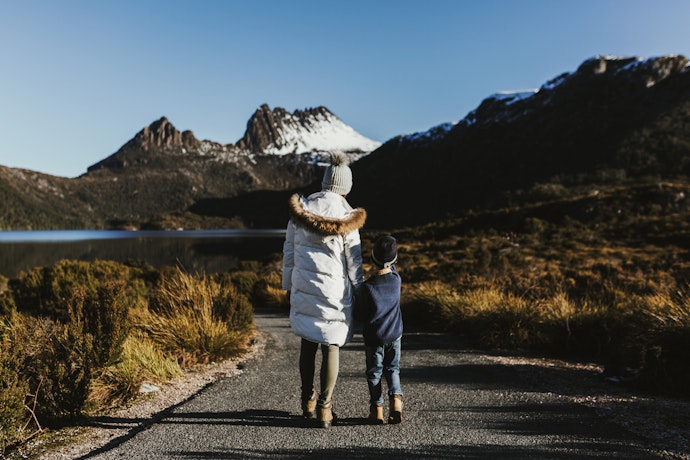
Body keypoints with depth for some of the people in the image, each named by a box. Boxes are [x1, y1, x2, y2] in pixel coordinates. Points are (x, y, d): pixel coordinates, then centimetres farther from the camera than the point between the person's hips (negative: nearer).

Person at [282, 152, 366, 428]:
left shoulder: (300, 210, 1)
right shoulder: (345, 217, -9)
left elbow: (289, 251, 7)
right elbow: (354, 260, -4)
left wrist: (288, 285, 17)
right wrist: (360, 291, 7)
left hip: (303, 288, 3)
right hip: (334, 291, -3)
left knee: (308, 343, 17)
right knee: (331, 346, 7)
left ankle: (308, 401, 27)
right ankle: (324, 408, 12)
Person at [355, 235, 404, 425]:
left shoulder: (368, 286, -21)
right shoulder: (396, 279, -12)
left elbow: (360, 316, -12)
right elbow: (392, 269, 16)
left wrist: (358, 315, 7)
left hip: (373, 337, -3)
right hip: (394, 334, 3)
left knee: (374, 373, 11)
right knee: (392, 369, 18)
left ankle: (377, 409, 13)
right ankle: (396, 398, 0)